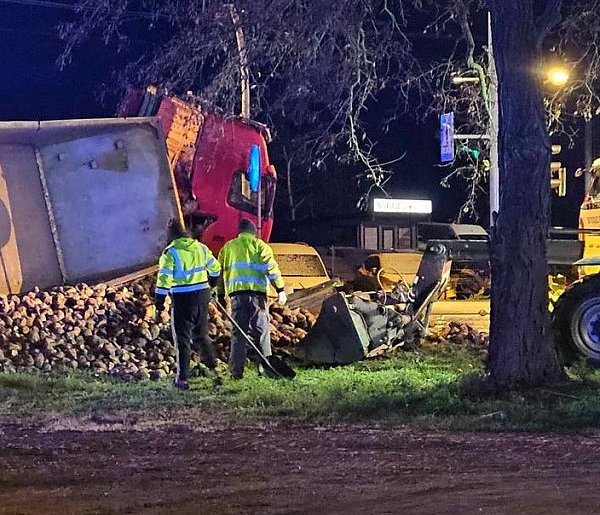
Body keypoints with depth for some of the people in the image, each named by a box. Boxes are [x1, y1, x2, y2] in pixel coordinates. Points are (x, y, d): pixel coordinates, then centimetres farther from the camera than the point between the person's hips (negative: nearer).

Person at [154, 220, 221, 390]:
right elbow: (215, 268, 16)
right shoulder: (201, 248, 5)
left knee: (182, 338, 1)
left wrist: (159, 304, -9)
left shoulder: (170, 253, -12)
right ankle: (212, 362, 37)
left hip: (182, 299, -5)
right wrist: (212, 284, 36)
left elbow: (164, 280, -15)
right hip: (202, 296, 5)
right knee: (201, 333, 25)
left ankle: (182, 378, -1)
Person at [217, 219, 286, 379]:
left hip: (237, 293, 2)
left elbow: (220, 272, 17)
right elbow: (271, 268, -3)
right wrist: (280, 290, -5)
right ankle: (266, 367, 3)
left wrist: (220, 294, 22)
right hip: (256, 292, -2)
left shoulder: (228, 247, 17)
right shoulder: (260, 246, 7)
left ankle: (236, 371, 2)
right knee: (261, 330, 4)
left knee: (238, 333, 5)